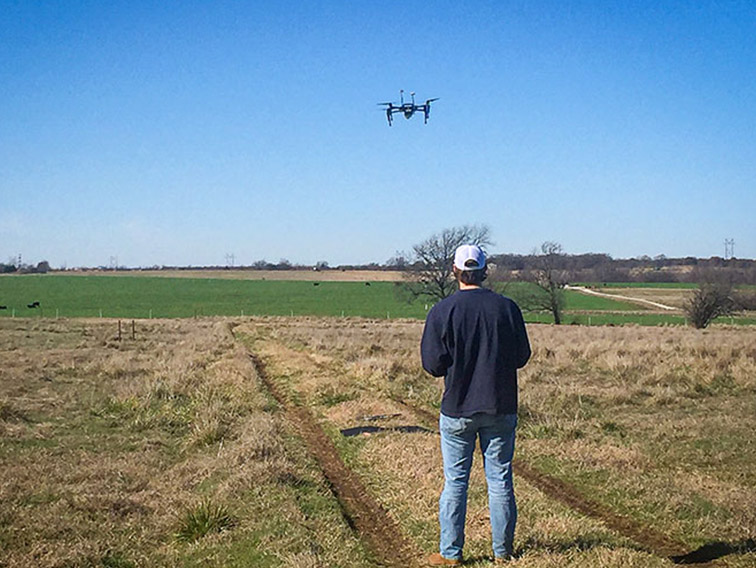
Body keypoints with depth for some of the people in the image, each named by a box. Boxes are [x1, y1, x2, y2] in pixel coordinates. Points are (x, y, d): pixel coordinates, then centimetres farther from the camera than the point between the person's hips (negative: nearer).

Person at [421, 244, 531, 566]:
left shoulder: (442, 311, -9)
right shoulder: (507, 308, -3)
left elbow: (432, 364, -8)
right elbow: (522, 357, 5)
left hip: (457, 409, -2)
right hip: (501, 409, 2)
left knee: (455, 482, 7)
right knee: (500, 480, 10)